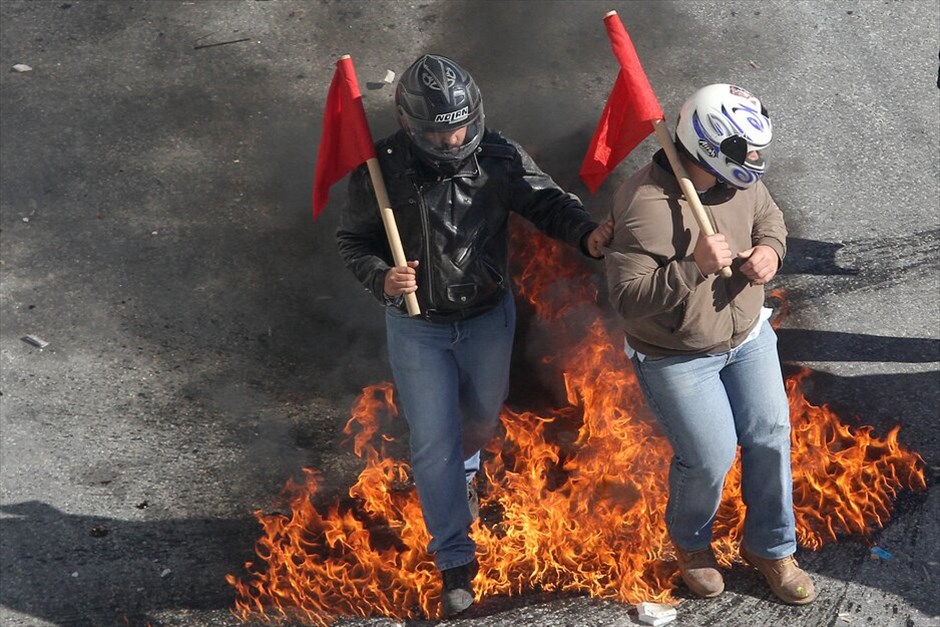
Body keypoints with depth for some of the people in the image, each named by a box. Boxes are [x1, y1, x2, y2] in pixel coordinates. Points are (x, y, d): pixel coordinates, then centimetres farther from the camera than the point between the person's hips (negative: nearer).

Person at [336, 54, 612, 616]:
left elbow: (547, 201, -16)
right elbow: (354, 241, -9)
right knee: (433, 442, 1)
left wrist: (587, 233, -38)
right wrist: (383, 279, -29)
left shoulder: (500, 158, -17)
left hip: (489, 317, 2)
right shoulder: (381, 170, -19)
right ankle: (455, 559, 15)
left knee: (483, 415, 24)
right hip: (417, 327, -2)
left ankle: (464, 467, 61)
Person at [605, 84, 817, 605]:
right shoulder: (644, 206, -31)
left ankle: (770, 547, 35)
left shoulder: (739, 182, -11)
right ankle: (689, 542, 33)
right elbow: (628, 297, -30)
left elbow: (768, 215, 11)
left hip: (748, 337, 7)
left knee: (770, 439, 11)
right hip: (677, 359, -6)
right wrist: (694, 267, -40)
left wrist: (770, 248, -11)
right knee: (709, 459, -2)